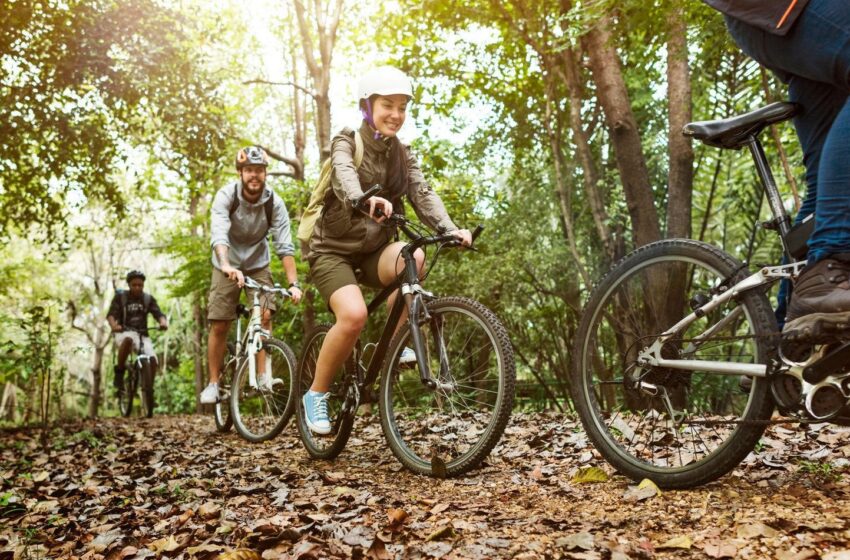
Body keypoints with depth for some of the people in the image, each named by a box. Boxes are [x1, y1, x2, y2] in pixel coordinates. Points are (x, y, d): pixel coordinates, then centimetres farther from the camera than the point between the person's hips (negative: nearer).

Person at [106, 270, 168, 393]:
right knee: (128, 339, -40)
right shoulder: (120, 296, -1)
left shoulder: (148, 299, 4)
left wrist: (163, 322, -34)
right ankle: (119, 371, -21)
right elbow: (111, 314, -14)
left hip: (142, 335, 2)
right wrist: (114, 326, -37)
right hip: (124, 333, -2)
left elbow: (159, 313, -9)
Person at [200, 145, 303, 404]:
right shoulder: (226, 196, -22)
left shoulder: (274, 203, -19)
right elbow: (218, 234, -38)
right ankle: (213, 383, 8)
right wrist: (227, 266, -55)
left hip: (258, 264, 1)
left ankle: (263, 375, -7)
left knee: (265, 316, -16)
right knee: (219, 325, -4)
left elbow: (285, 246, -23)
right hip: (227, 266, -1)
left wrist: (293, 283, -34)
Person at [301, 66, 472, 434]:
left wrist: (450, 230, -29)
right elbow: (344, 175, -31)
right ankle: (316, 393, -7)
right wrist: (364, 200, -55)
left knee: (413, 257, -30)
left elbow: (423, 195, -9)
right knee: (354, 315, -30)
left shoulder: (403, 156, 7)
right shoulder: (347, 143, -8)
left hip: (373, 250, 4)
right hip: (334, 249, -4)